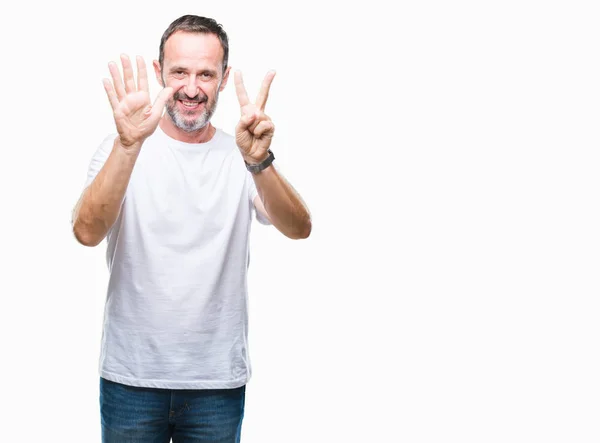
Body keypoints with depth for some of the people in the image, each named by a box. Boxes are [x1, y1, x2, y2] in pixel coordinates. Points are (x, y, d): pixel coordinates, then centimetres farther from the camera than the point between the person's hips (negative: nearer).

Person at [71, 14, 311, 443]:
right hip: (131, 375, -1)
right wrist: (129, 145, -33)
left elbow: (299, 229, -15)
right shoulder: (121, 148, -3)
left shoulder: (240, 155, 0)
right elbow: (87, 231, -19)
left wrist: (258, 163, -34)